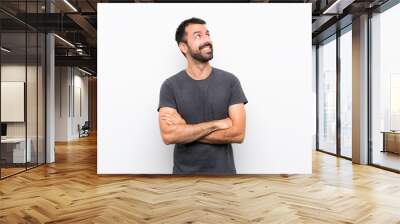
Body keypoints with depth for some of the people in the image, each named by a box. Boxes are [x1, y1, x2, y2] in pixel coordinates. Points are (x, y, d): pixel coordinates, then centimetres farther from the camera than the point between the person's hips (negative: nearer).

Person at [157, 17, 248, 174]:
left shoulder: (230, 81, -6)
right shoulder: (170, 86, -7)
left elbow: (238, 133, -14)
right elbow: (168, 136, -18)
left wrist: (184, 130, -16)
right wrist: (217, 124, -18)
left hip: (223, 170, 1)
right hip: (184, 171, 0)